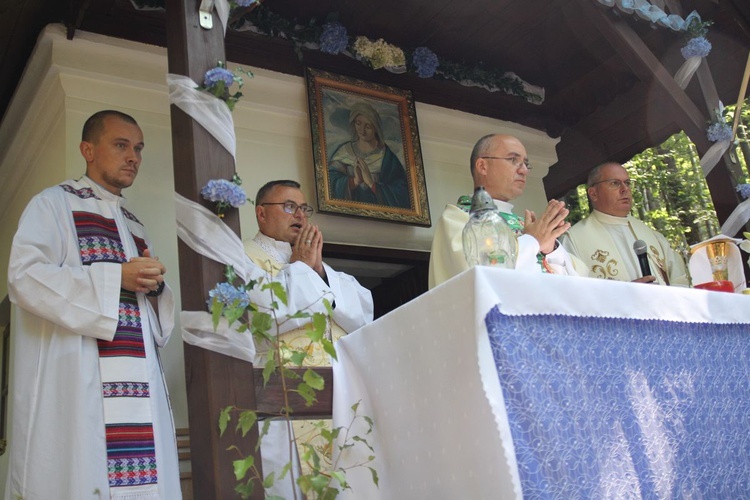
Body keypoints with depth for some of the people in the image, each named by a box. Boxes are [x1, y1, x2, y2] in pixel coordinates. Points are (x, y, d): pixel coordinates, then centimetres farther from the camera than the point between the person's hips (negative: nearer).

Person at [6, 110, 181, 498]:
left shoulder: (135, 226, 25)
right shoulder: (55, 203, 6)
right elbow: (23, 277, -10)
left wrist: (154, 285, 3)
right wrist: (116, 276, -12)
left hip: (137, 382, 6)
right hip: (74, 381, -5)